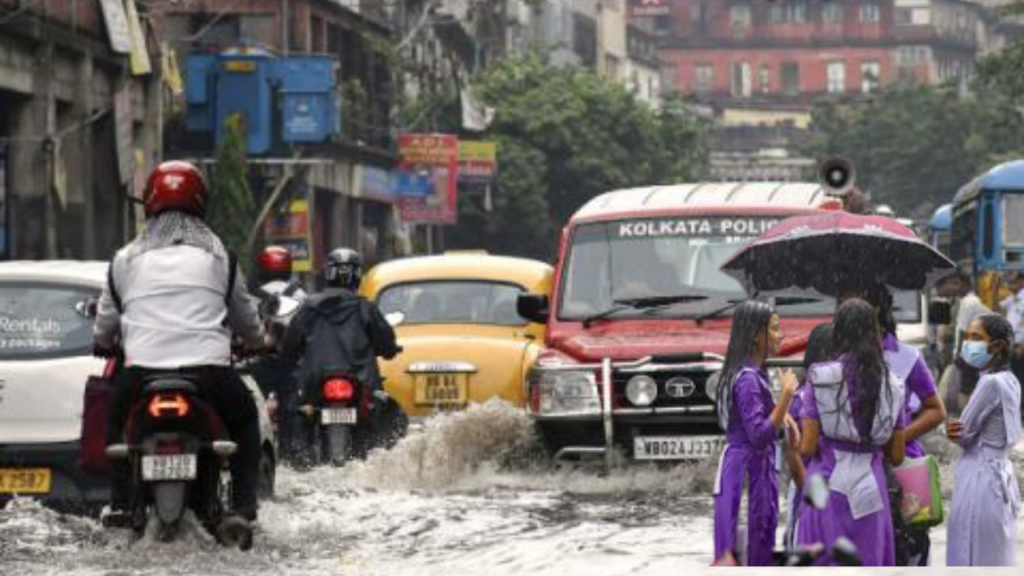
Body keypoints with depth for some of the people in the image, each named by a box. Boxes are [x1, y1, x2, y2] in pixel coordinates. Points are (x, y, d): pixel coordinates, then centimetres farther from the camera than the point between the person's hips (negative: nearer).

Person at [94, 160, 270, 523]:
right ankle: (244, 504, 14)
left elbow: (105, 321, 21)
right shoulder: (218, 256, 12)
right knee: (244, 419, 26)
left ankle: (121, 502, 17)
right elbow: (244, 313, 24)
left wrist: (103, 344, 46)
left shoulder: (126, 259, 12)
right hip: (210, 368, 0)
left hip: (142, 371, 0)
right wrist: (259, 341, 47)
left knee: (117, 419, 29)